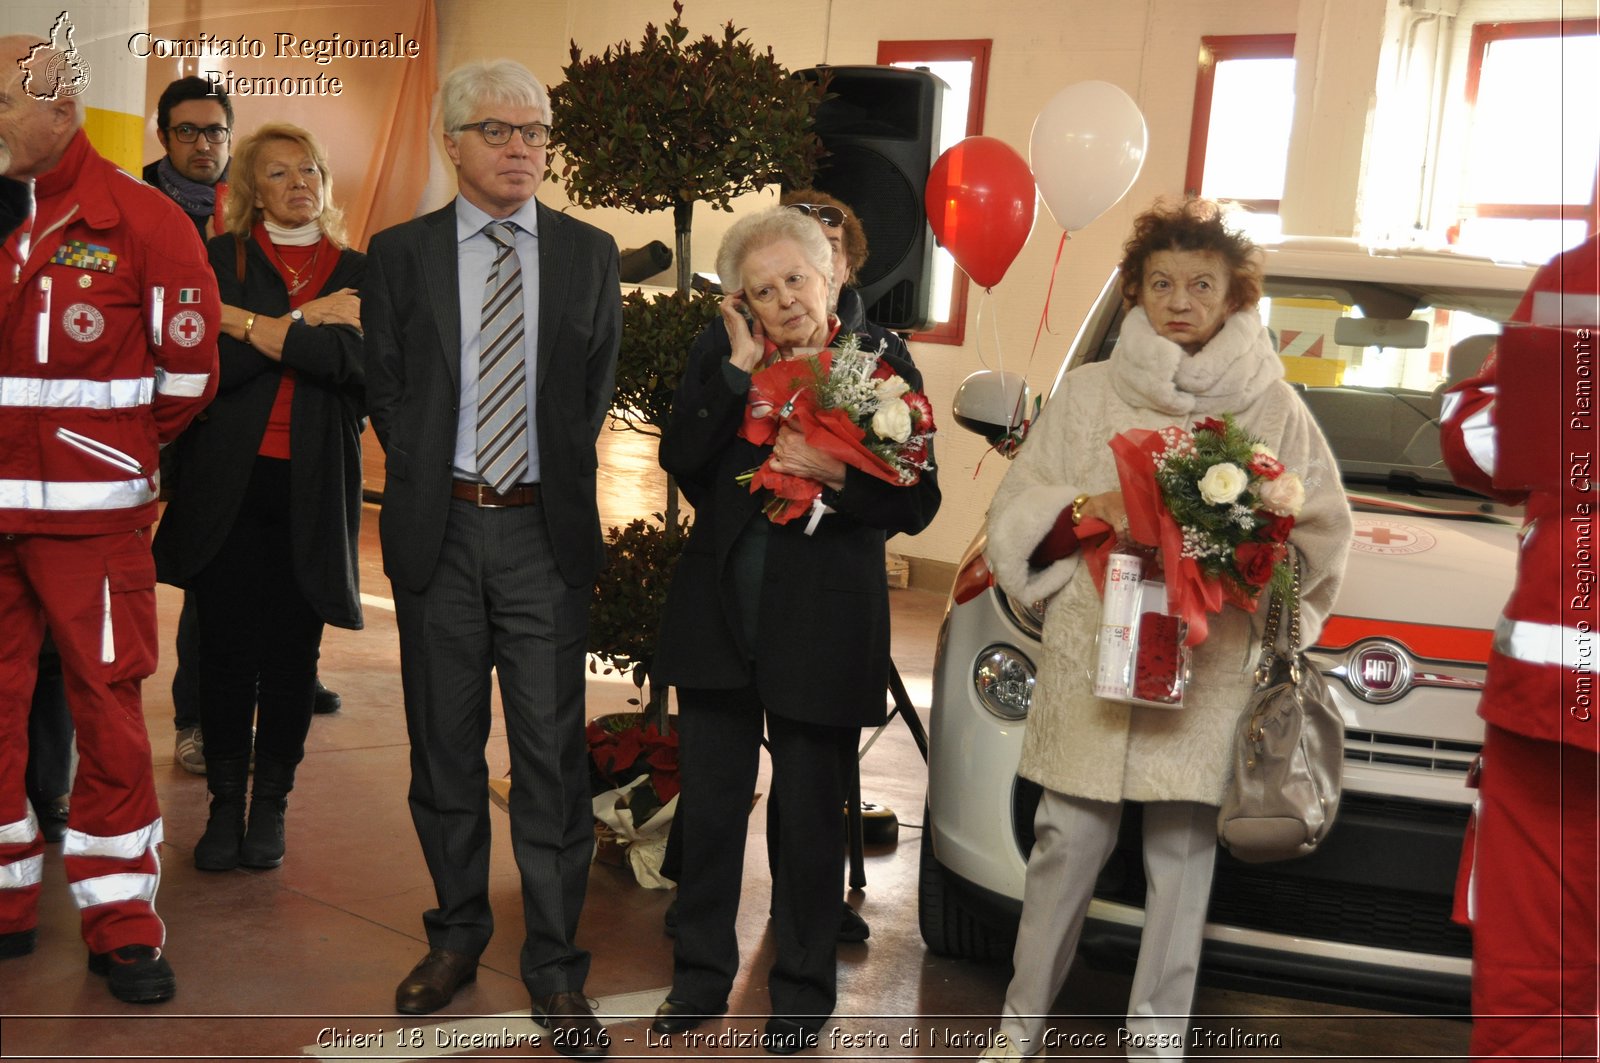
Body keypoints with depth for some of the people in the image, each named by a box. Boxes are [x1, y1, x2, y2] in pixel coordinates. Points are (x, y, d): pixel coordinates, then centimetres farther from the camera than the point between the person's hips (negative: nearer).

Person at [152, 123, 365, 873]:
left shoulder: (358, 273, 9)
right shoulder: (220, 260, 6)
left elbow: (353, 359, -10)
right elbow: (207, 366, -8)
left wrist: (250, 325, -11)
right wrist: (304, 326, -9)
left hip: (313, 486, 1)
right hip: (230, 481, -1)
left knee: (292, 650, 4)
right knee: (226, 647, 1)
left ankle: (271, 804, 17)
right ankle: (225, 803, 14)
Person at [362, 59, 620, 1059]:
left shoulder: (590, 253, 6)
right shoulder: (400, 253, 4)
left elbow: (599, 387, 10)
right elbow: (385, 387, 6)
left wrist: (562, 483, 4)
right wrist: (430, 479, -2)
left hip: (546, 531, 0)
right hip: (439, 527, 1)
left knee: (552, 750, 0)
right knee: (445, 744, 11)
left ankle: (557, 968, 10)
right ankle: (458, 933, 28)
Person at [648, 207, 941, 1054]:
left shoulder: (881, 360, -4)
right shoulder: (719, 357, 4)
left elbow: (916, 504, -7)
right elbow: (680, 460, -11)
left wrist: (837, 476, -22)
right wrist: (739, 365, -14)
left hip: (822, 626, -2)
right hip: (719, 617, 3)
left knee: (809, 814, 9)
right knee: (709, 806, 13)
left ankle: (803, 990, 26)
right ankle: (701, 973, 30)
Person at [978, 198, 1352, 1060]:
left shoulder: (1272, 408, 8)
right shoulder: (1088, 392, 10)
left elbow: (1321, 536, 8)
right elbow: (1016, 517, 8)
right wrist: (1091, 510, -10)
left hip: (1207, 659, 0)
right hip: (1091, 644, 1)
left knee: (1182, 846, 1)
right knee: (1068, 838, 1)